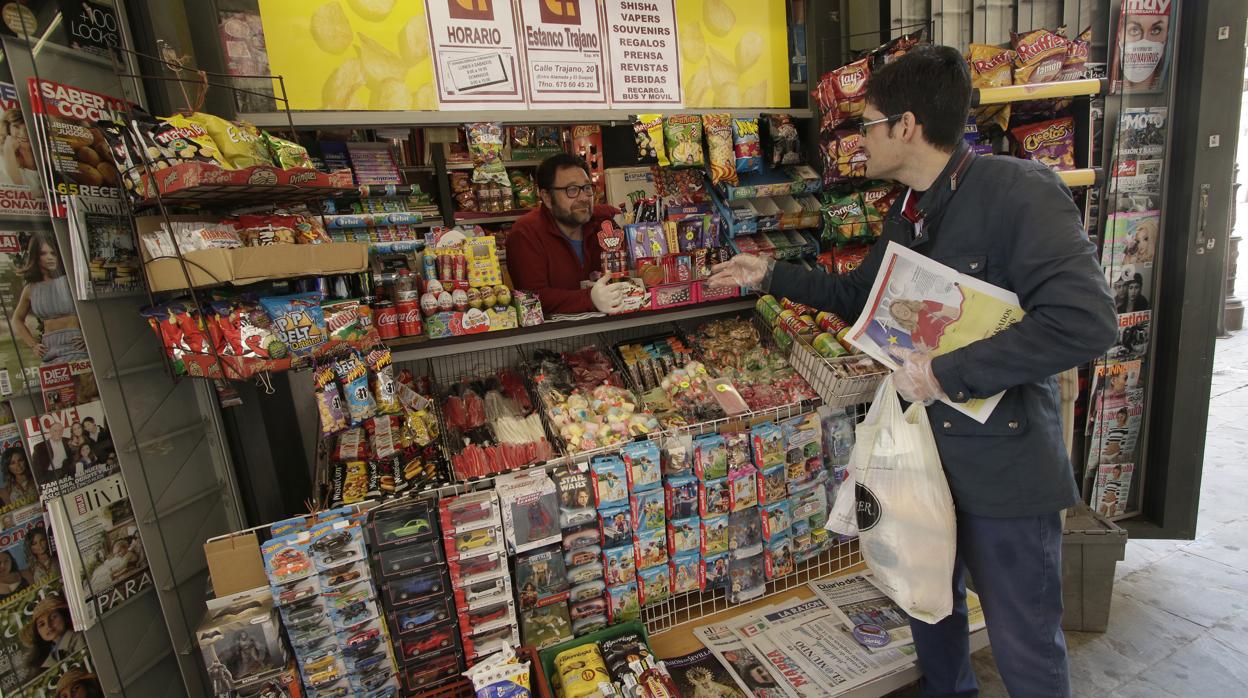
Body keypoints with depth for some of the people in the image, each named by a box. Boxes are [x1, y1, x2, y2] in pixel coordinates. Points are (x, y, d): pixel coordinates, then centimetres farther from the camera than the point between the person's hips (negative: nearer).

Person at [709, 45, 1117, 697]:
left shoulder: (1018, 190, -19)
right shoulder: (905, 212, 7)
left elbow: (1086, 320, -27)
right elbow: (859, 294, 19)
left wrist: (948, 373, -25)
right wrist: (771, 275, 14)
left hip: (1003, 460, -7)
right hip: (925, 448, 8)